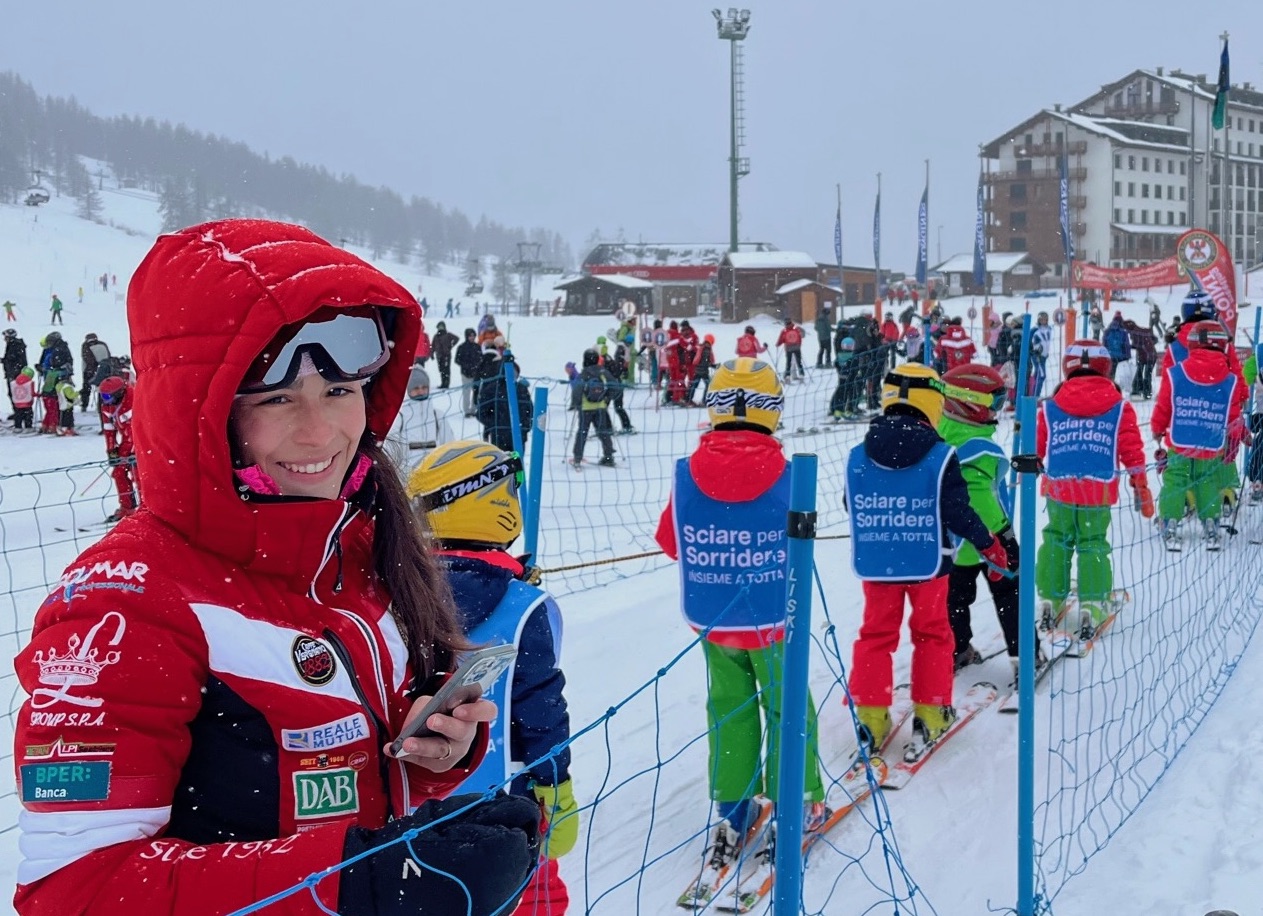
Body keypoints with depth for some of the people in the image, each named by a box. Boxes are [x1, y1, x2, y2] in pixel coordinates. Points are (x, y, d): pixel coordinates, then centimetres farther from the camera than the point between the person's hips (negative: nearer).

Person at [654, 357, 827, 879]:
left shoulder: (688, 474, -12)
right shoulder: (783, 475, -16)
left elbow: (670, 542, 1)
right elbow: (800, 545, -2)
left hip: (711, 619, 2)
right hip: (773, 618, -2)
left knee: (729, 709, 15)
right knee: (785, 707, 13)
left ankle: (732, 815, 17)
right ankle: (797, 806, 22)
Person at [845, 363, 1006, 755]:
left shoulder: (858, 457, -4)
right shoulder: (940, 457, -14)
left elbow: (852, 505, 8)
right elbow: (958, 512, -13)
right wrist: (990, 546, 2)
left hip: (875, 562, 2)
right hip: (927, 562, -2)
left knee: (876, 634, 11)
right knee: (931, 633, 14)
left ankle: (871, 718, 8)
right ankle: (930, 714, 18)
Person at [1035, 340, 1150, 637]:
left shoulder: (1049, 408, 3)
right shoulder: (1120, 408, 1)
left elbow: (1035, 448, 10)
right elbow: (1132, 452, 2)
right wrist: (1141, 489, 10)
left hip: (1059, 489, 1)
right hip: (1099, 492, -1)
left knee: (1056, 543, 14)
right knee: (1093, 546, 7)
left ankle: (1049, 601, 19)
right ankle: (1091, 606, 1)